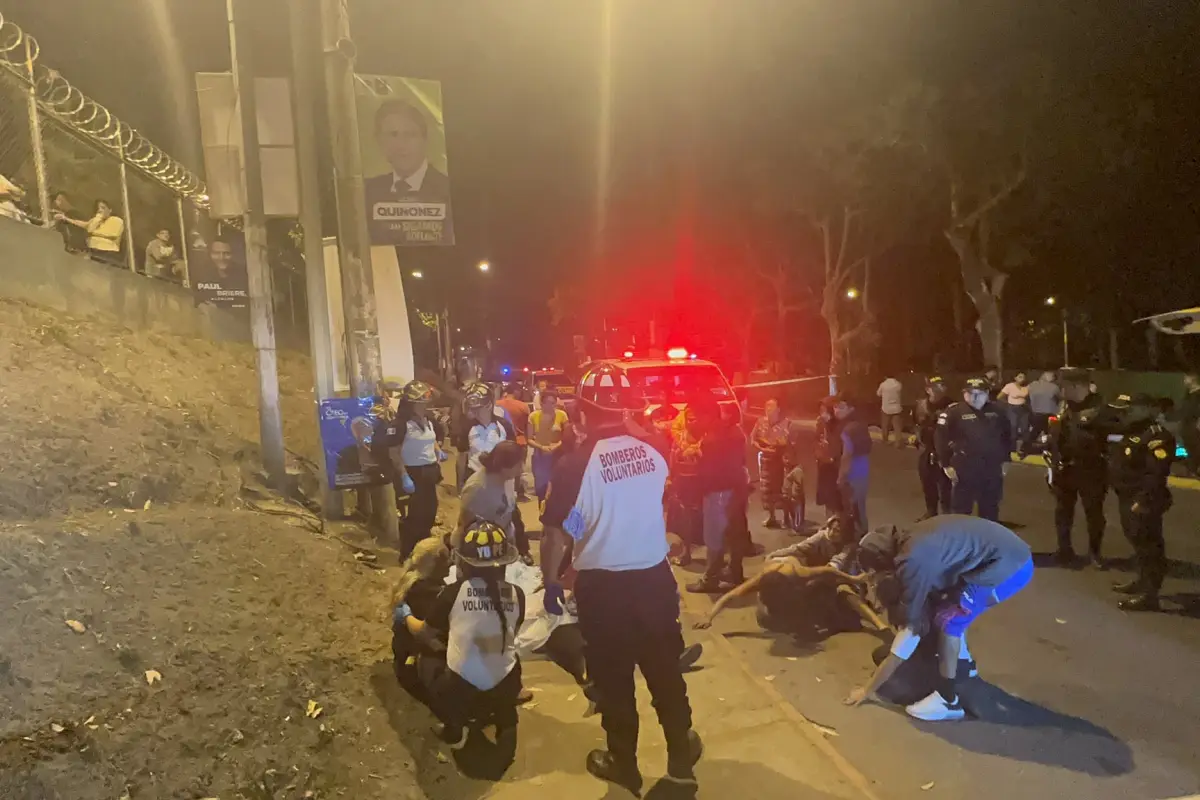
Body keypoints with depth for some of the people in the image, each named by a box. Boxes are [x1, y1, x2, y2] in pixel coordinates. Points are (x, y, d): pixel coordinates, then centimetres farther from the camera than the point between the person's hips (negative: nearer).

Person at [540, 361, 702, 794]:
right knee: (666, 670, 20)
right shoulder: (653, 451, -5)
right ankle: (682, 758, 37)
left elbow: (556, 533, -13)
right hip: (655, 577, 4)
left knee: (614, 680, 15)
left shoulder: (574, 463, -19)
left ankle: (623, 765, 33)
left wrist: (550, 581, 3)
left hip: (602, 587, -4)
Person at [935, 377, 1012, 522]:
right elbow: (941, 438, -11)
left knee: (990, 510, 18)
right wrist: (946, 464, -12)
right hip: (964, 471, -4)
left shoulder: (997, 412, 5)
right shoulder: (953, 412, -11)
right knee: (961, 511, 2)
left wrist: (1006, 460, 15)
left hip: (992, 471, 5)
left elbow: (1007, 436, 18)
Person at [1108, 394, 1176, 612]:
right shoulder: (1134, 432, 12)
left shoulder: (1157, 437, -19)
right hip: (1128, 497, 10)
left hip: (1143, 501, -10)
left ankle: (1148, 594, -1)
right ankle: (1142, 581, 34)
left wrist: (1143, 500, -28)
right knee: (1138, 543, 21)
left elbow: (1156, 474, -26)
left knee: (1148, 546, -5)